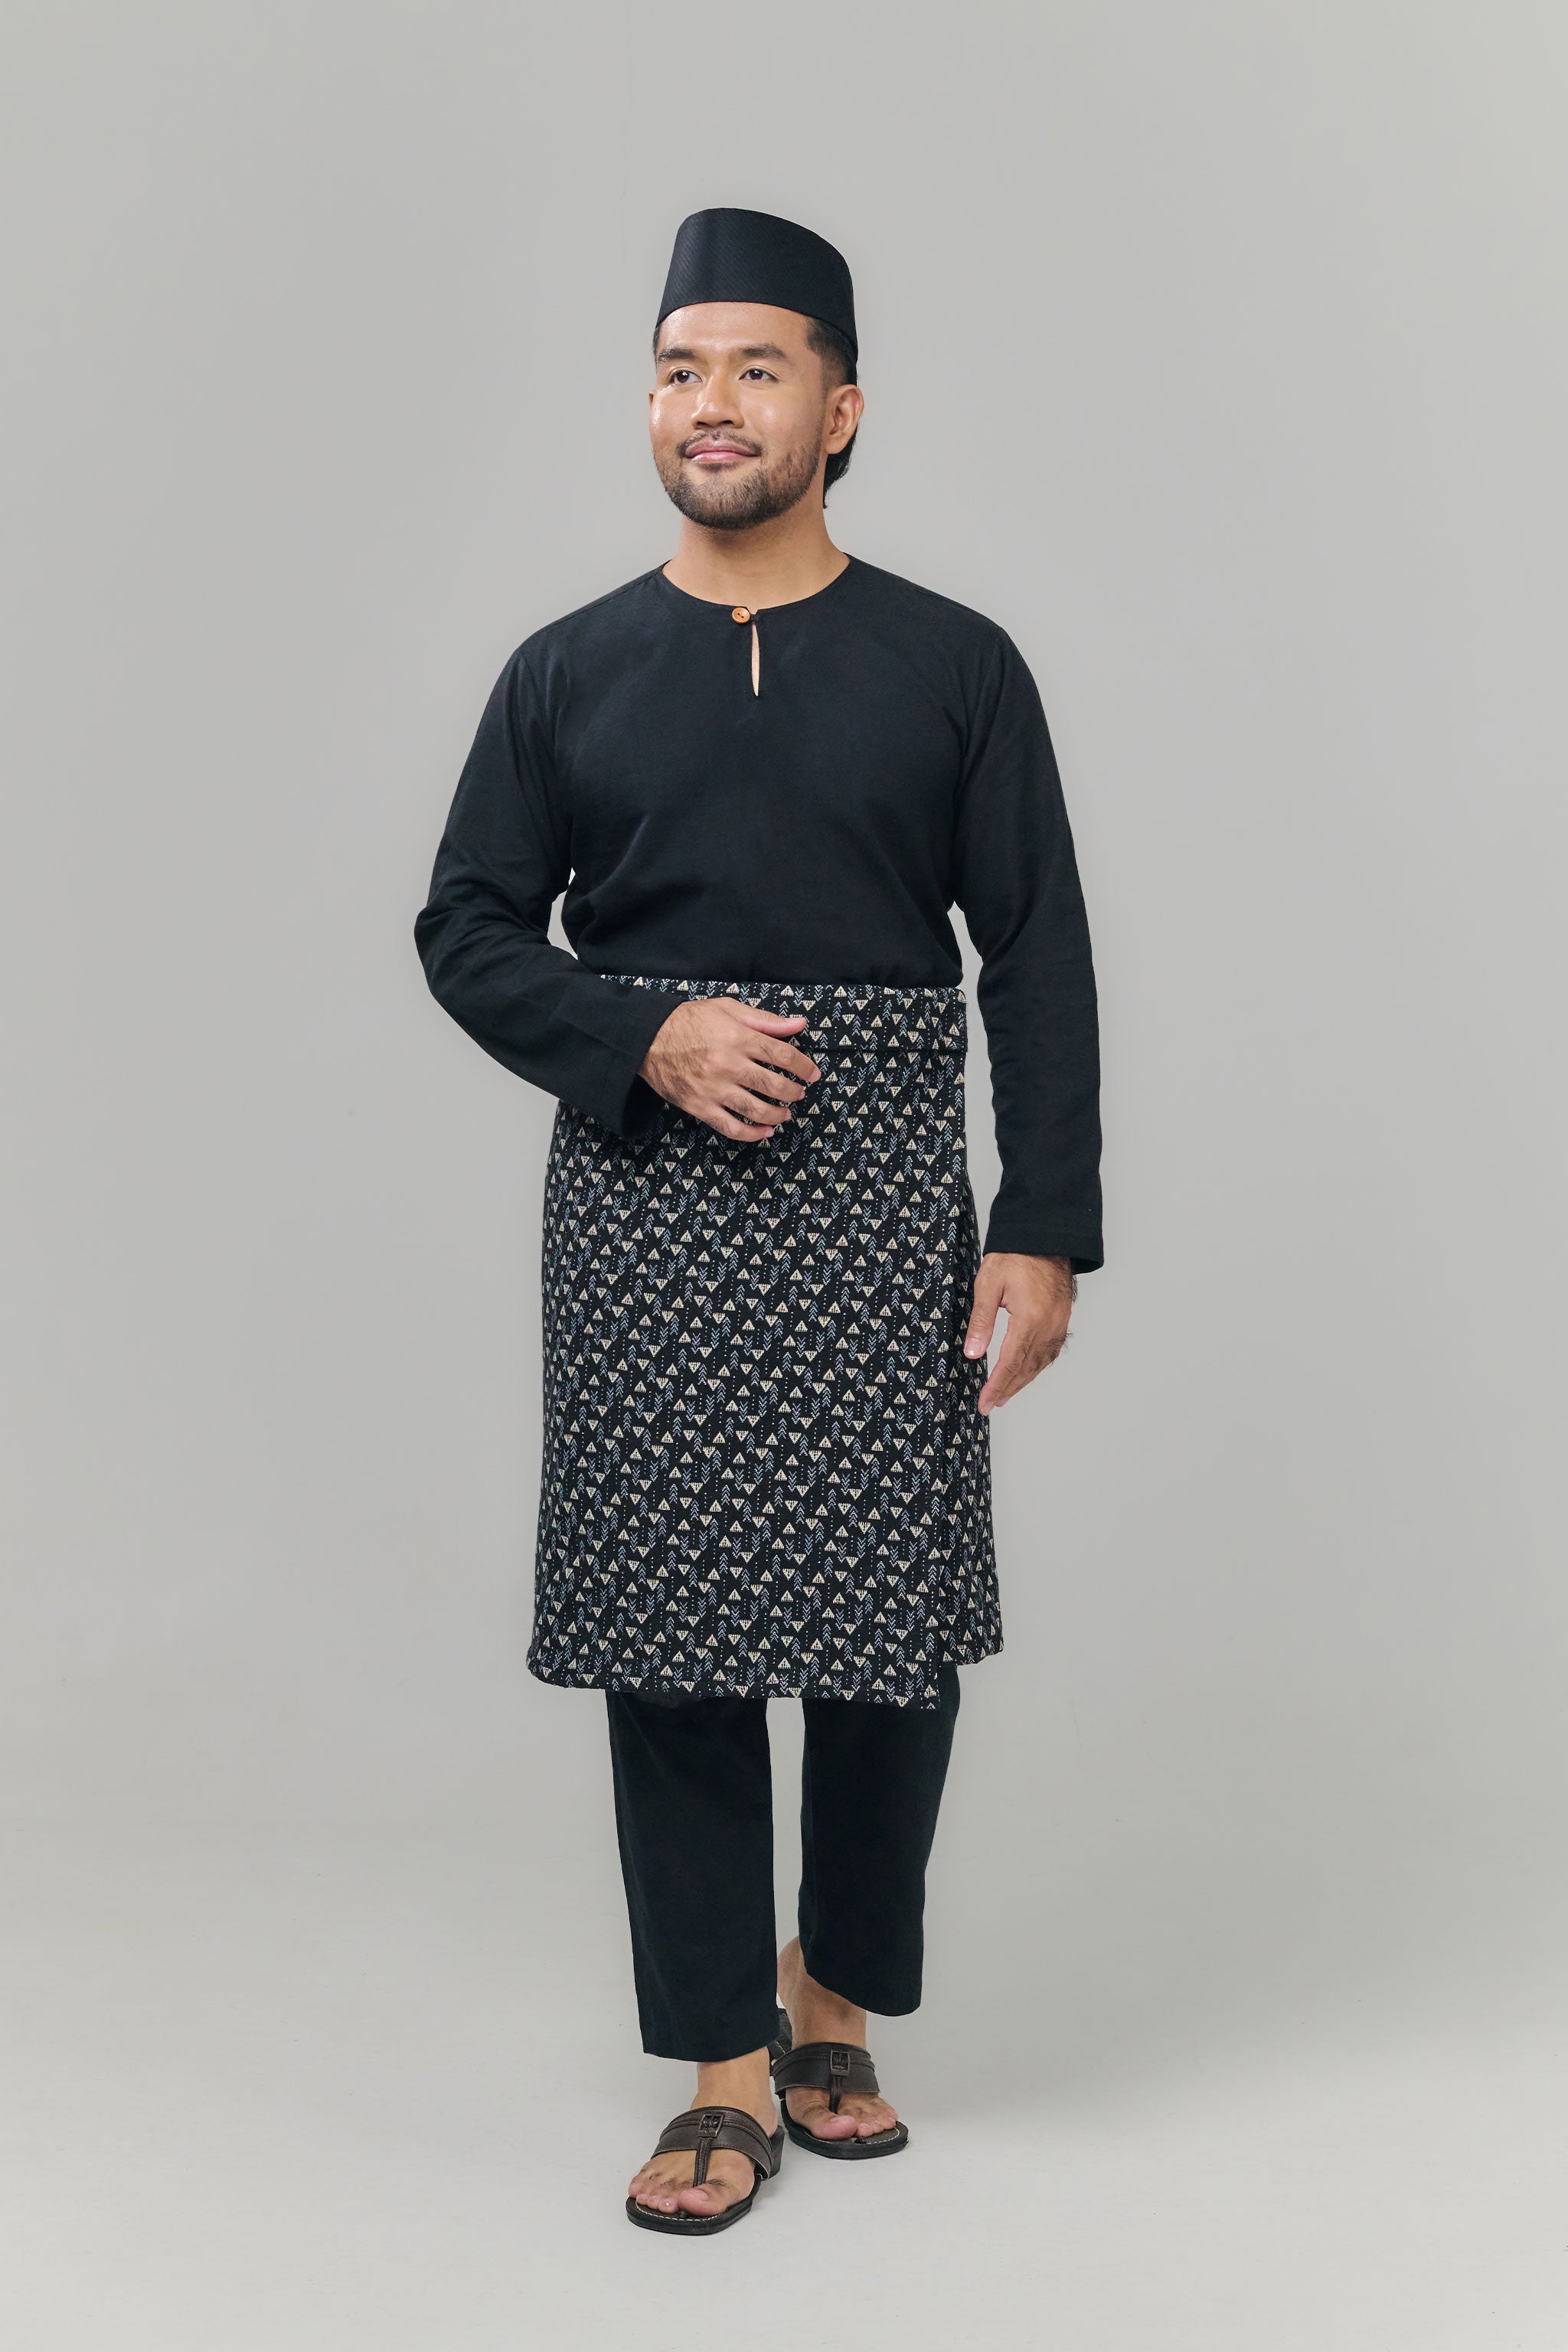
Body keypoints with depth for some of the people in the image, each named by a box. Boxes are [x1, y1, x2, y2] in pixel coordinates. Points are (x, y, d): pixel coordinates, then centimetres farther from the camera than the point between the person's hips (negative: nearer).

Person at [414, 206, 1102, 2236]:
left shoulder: (956, 670, 4)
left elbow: (1037, 963, 2)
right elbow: (467, 929, 8)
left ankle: (833, 1993, 29)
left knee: (896, 1631, 3)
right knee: (671, 1636, 2)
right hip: (644, 1213, 1)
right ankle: (727, 2073, 16)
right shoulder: (570, 674, 7)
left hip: (884, 1208, 0)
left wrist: (1044, 1230, -6)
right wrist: (646, 1039, -10)